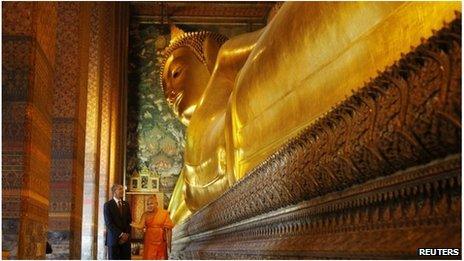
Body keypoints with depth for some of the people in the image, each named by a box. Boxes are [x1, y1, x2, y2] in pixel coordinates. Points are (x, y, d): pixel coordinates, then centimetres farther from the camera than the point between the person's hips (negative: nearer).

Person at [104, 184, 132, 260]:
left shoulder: (126, 204, 13)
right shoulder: (108, 205, -2)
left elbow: (129, 221, 11)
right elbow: (108, 223, -9)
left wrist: (126, 234, -4)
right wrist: (121, 234, -14)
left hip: (126, 238, 4)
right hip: (114, 238, -4)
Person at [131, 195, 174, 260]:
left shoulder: (164, 213, -4)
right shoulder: (145, 214, 2)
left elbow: (168, 229, -5)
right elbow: (141, 226, -12)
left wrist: (169, 243, -10)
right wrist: (133, 225, -33)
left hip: (161, 243, -1)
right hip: (149, 243, 1)